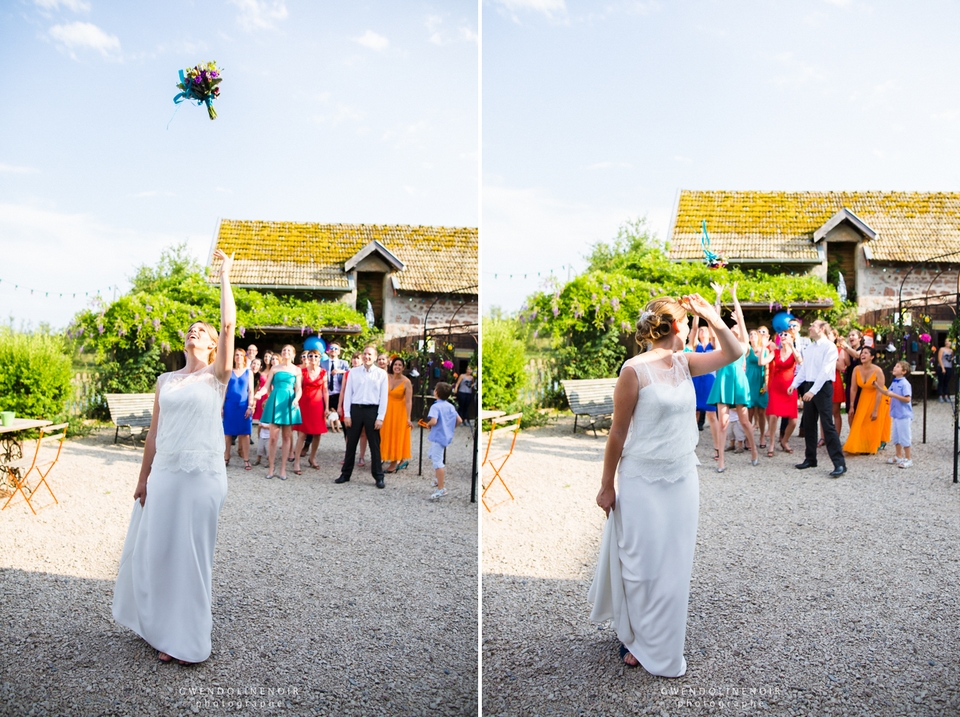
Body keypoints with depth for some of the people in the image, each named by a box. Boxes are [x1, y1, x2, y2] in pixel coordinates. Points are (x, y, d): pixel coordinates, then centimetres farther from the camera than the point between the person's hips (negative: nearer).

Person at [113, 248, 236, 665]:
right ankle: (157, 624, 30)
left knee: (191, 552, 3)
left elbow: (229, 323, -14)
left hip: (202, 475, -4)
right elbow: (154, 433, 14)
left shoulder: (216, 377, -2)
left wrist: (224, 275, -10)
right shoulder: (165, 381, 11)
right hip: (165, 473, 5)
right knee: (155, 547, 11)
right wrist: (143, 478, 13)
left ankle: (184, 639, 17)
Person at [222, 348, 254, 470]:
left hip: (243, 405, -1)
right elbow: (224, 390, 8)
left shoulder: (248, 372, 6)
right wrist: (221, 406, 2)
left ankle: (246, 461, -1)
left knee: (244, 433, -2)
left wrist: (250, 407, -6)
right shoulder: (229, 372, 8)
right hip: (229, 405, 1)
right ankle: (226, 458, 12)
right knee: (227, 432, 4)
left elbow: (251, 391, 3)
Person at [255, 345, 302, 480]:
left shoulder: (297, 370, 8)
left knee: (287, 437, 4)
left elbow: (299, 389, 2)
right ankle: (271, 469, 6)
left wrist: (296, 399, -18)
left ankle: (283, 469, 11)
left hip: (289, 402, 1)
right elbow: (267, 386, 4)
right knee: (273, 437, -3)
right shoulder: (275, 368, 7)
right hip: (275, 401, -1)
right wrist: (260, 393, -17)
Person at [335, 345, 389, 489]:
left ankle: (378, 477, 13)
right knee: (351, 443, 10)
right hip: (355, 409, 2)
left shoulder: (381, 374, 0)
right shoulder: (353, 372, 4)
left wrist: (380, 417, -6)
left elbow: (383, 397, -1)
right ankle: (345, 474, 21)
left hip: (372, 410, -1)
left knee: (374, 445, 5)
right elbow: (348, 393, 5)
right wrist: (346, 414, -1)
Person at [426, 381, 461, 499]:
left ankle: (441, 489, -5)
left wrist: (428, 424, -8)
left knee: (437, 462, -6)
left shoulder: (436, 406, -16)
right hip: (446, 436, 9)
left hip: (438, 437, -9)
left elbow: (433, 421, -30)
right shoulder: (450, 406, 6)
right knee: (431, 454, 30)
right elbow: (459, 420, 6)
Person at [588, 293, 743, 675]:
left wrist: (711, 316, -5)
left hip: (683, 478, 6)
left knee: (675, 565, 16)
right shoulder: (635, 370, -16)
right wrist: (606, 485, -8)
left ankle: (665, 645, 34)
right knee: (642, 565, 8)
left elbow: (734, 353, 8)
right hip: (643, 482, -6)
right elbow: (618, 432, -12)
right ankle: (636, 638, 30)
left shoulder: (684, 363, 3)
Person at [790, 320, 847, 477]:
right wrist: (794, 384, 1)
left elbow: (825, 371, -17)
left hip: (823, 387, -8)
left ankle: (839, 463, -8)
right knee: (808, 424, 11)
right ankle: (810, 459, 21)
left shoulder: (829, 347, -10)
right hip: (808, 387, 8)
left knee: (828, 425, -10)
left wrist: (813, 391, -23)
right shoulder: (809, 348, 13)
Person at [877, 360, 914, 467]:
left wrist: (894, 395, -25)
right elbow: (887, 392, 18)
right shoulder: (894, 382, 9)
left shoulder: (905, 384, -17)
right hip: (895, 414, 9)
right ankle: (899, 457, 30)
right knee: (895, 437, 17)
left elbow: (907, 399, -22)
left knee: (904, 437, 0)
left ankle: (908, 459, 11)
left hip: (904, 415, -9)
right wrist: (877, 386, 9)